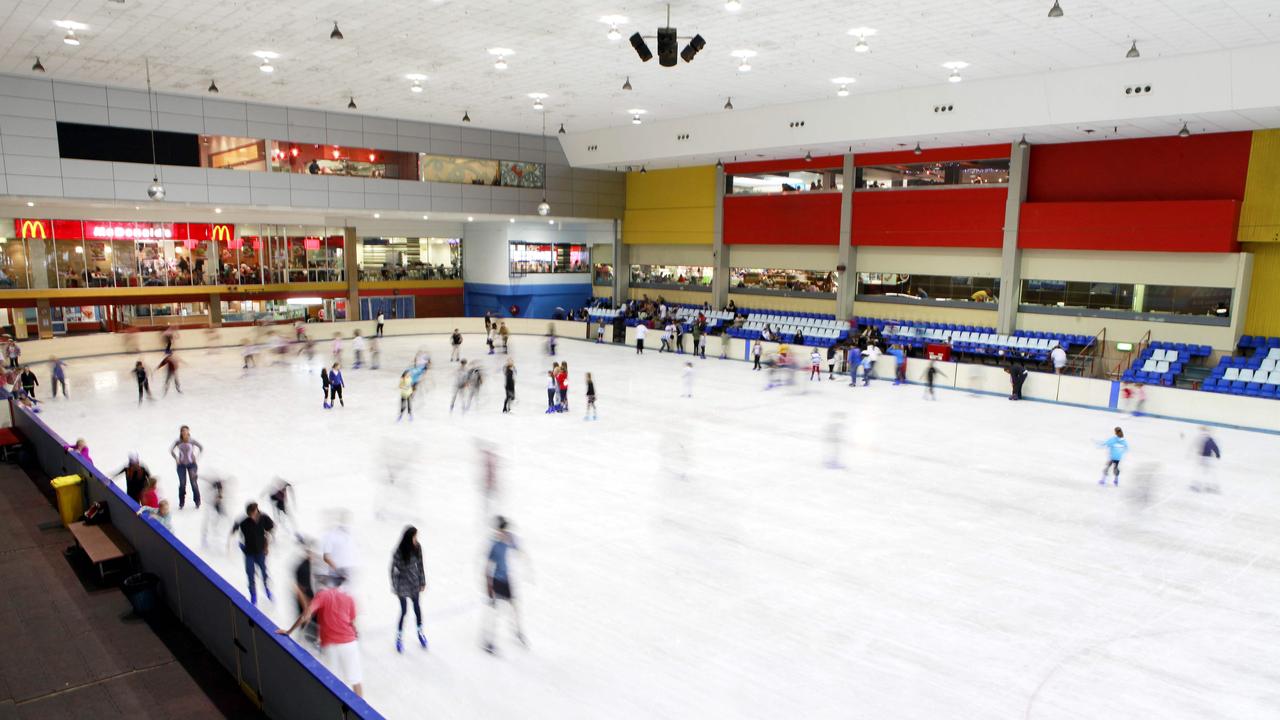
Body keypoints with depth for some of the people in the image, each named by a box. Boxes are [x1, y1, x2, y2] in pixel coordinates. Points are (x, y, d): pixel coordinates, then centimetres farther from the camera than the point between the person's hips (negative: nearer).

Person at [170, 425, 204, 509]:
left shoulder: (192, 441, -9)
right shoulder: (178, 442, -6)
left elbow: (201, 448, 3)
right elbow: (171, 450, 9)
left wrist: (196, 458, 0)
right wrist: (176, 459, 2)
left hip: (191, 464, -1)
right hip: (181, 465, 1)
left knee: (193, 483, -1)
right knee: (182, 484, 1)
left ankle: (197, 502, 10)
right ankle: (181, 503, 12)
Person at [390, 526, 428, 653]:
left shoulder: (417, 548, -11)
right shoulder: (399, 552, -22)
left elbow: (420, 565, 0)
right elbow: (393, 569, -11)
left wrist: (422, 582, 6)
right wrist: (394, 587, -7)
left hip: (414, 582, 4)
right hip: (403, 583, -4)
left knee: (417, 607, 15)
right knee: (404, 610, 2)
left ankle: (420, 632, 36)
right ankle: (399, 637, 22)